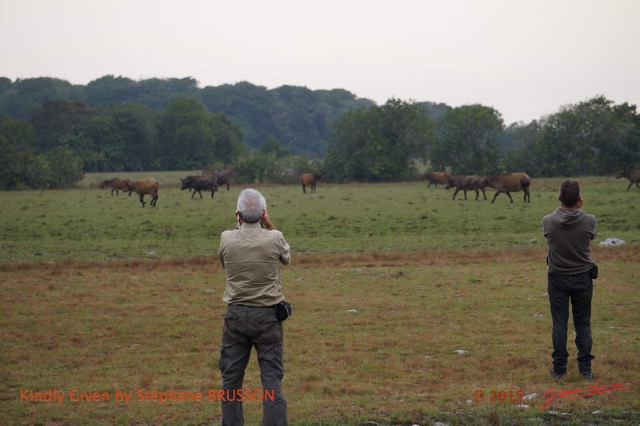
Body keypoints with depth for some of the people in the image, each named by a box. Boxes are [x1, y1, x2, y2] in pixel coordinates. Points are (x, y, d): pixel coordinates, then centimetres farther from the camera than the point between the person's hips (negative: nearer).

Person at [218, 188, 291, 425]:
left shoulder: (227, 239, -7)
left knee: (231, 378, 10)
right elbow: (287, 258, 12)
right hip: (267, 316, -1)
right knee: (271, 379, 0)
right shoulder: (274, 239, -11)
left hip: (236, 314, 1)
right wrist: (269, 225, 10)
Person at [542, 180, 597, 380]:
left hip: (557, 278, 0)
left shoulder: (548, 221, -14)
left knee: (559, 323, 6)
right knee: (583, 323, 9)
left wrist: (561, 209, 13)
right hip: (582, 278, 0)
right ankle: (585, 367, 10)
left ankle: (559, 368, 9)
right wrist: (579, 210, 13)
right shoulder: (589, 221, -15)